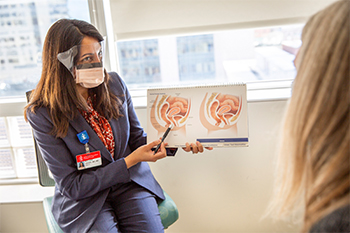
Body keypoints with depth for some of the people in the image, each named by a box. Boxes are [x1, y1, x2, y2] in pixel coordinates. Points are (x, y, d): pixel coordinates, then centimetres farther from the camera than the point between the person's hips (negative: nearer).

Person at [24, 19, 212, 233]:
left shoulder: (114, 84, -6)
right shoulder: (43, 114, -17)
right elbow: (72, 187, -14)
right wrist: (130, 161, -21)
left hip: (130, 182, 3)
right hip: (83, 200, -2)